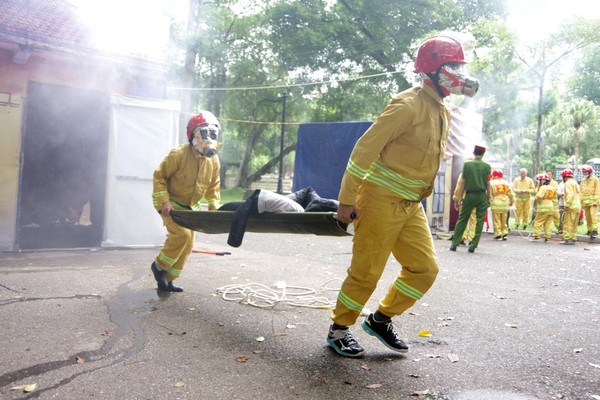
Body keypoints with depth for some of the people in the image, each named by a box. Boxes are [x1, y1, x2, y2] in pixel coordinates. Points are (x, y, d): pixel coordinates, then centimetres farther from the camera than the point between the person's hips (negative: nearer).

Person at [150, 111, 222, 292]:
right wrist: (164, 201, -24)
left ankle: (167, 280, 22)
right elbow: (159, 176, -17)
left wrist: (214, 206, -4)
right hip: (170, 203, -7)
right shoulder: (179, 154, -24)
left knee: (187, 244, 7)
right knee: (181, 234, -25)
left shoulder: (214, 160, -5)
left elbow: (213, 185, 8)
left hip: (189, 207, 7)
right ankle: (159, 265, 0)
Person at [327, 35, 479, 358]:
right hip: (381, 201, -8)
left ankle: (381, 319, 23)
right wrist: (347, 200, -19)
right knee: (366, 272, 0)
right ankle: (338, 328, 20)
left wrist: (417, 199, 21)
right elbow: (365, 148, -18)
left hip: (411, 206, 9)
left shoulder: (443, 113, 13)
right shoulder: (408, 105, -16)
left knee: (425, 268, 6)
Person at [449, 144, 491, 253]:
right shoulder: (487, 166, 1)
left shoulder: (467, 164, 0)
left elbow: (463, 183, -1)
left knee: (462, 219, 5)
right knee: (479, 221, 6)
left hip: (469, 195, 0)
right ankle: (473, 245, 3)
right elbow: (488, 184, 1)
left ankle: (454, 244, 3)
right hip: (482, 196, 0)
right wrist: (488, 199, 9)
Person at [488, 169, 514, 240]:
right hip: (505, 204, 4)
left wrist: (489, 202, 3)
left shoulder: (492, 183, -5)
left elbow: (489, 194, -8)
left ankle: (498, 234, 1)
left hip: (496, 204, -4)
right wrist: (511, 202, 24)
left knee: (496, 220, 2)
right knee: (504, 220, 15)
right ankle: (505, 234, 13)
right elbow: (510, 194, 11)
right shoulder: (506, 183, 8)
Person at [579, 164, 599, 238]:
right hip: (585, 201, 6)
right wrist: (581, 202, 11)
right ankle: (590, 230, 15)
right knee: (587, 216, 7)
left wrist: (595, 201, -14)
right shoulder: (582, 181, 16)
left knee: (593, 215, -16)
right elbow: (581, 192, 17)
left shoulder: (595, 180, 0)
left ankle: (594, 230, -18)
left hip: (593, 201, -6)